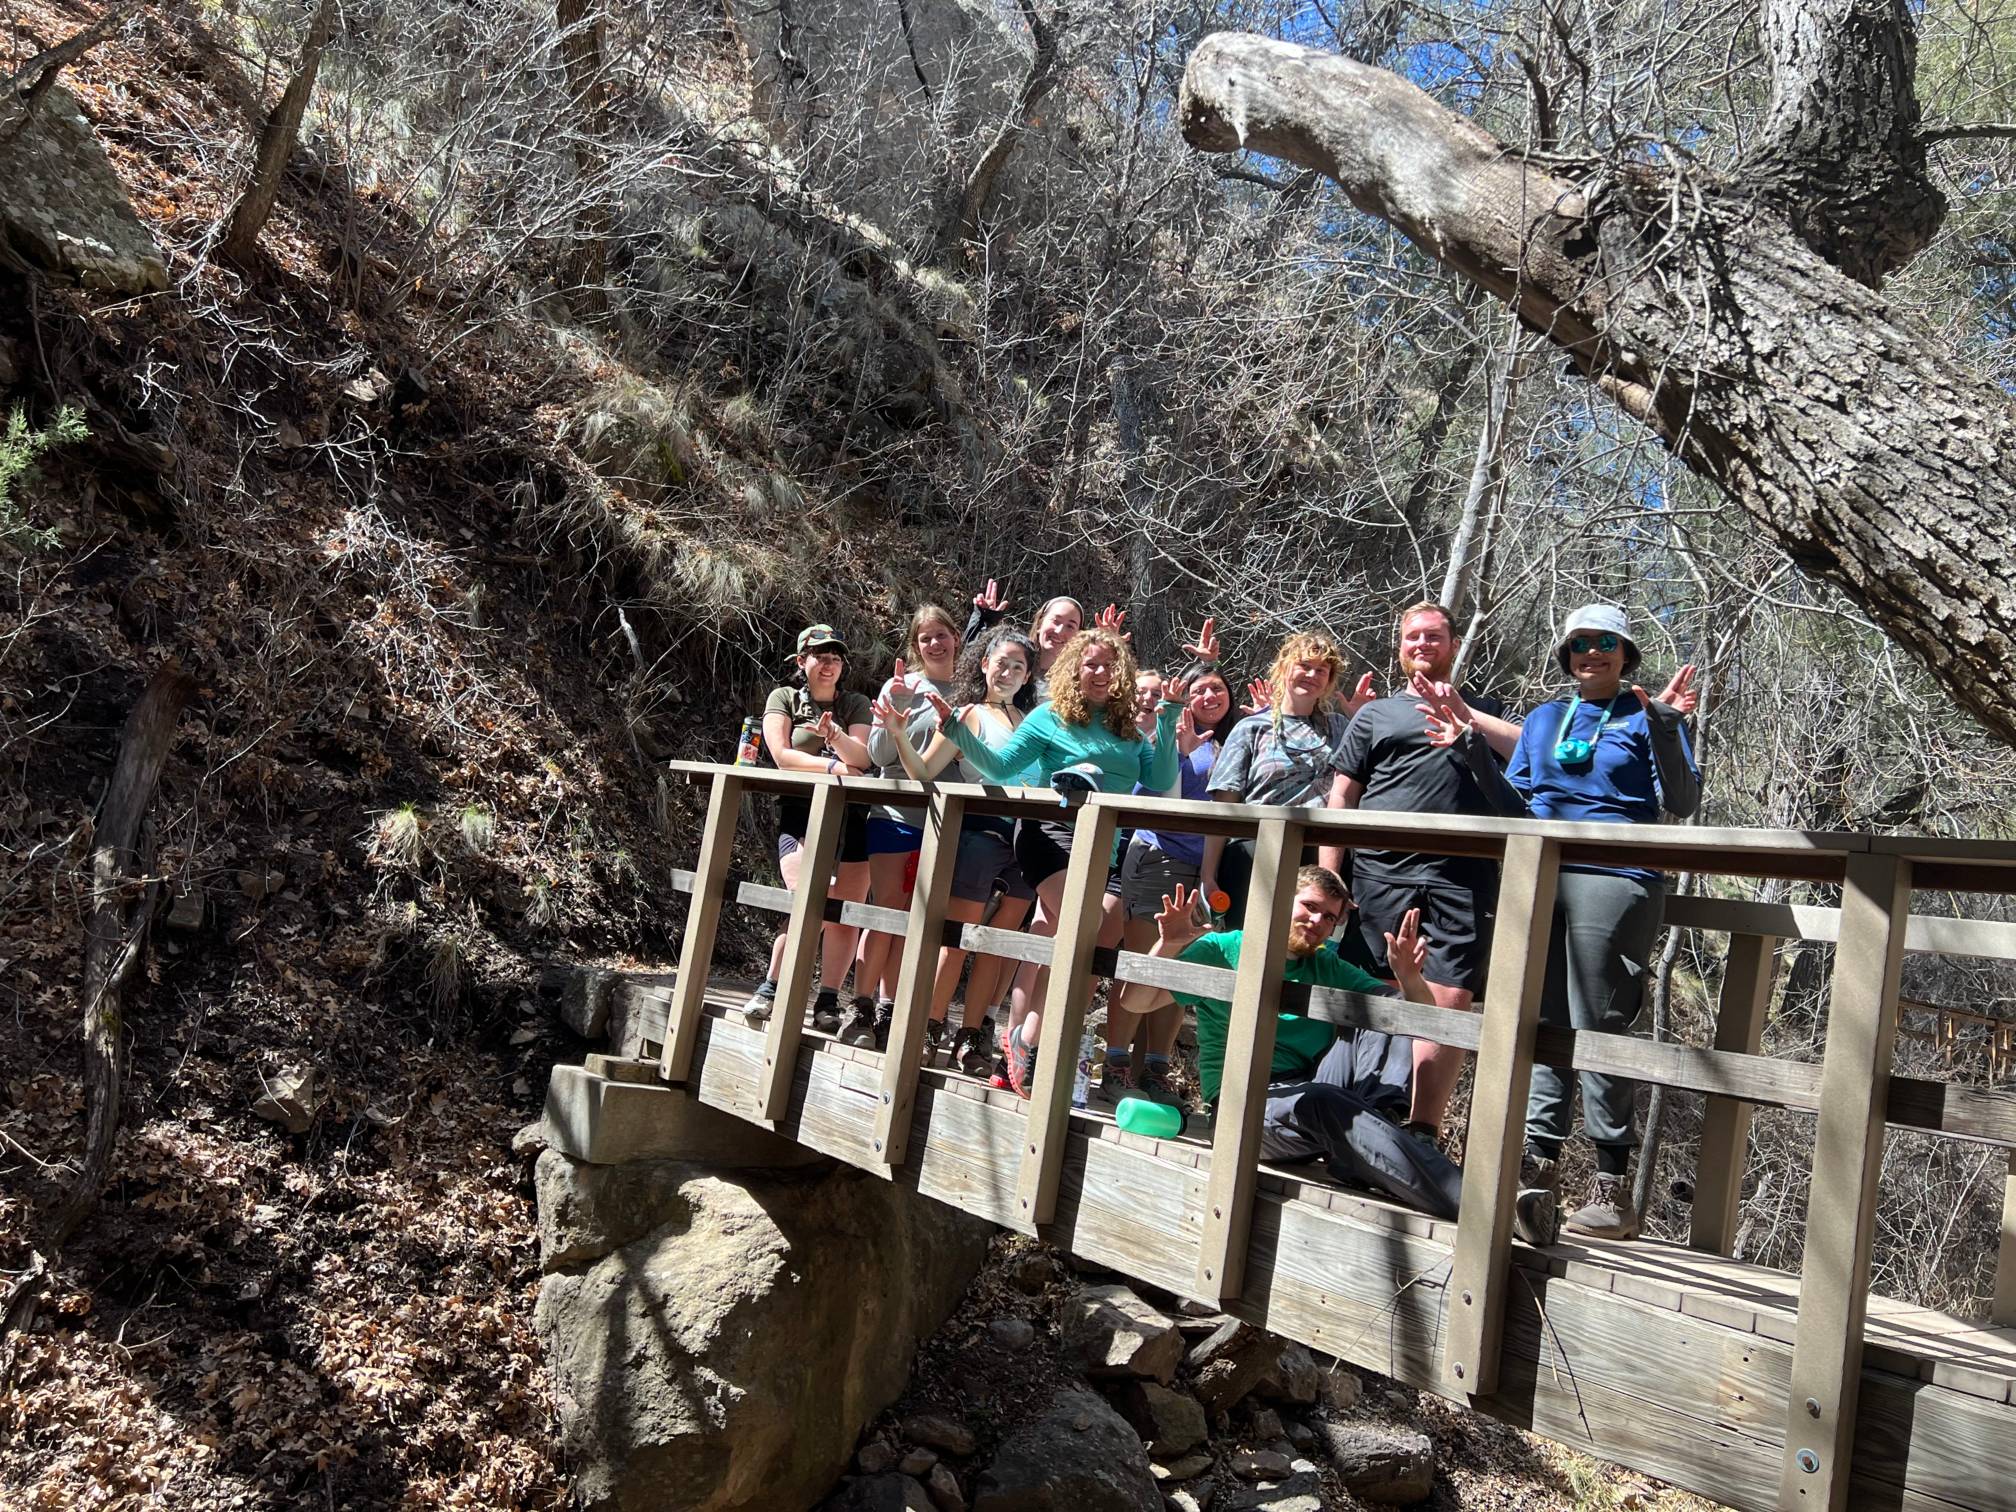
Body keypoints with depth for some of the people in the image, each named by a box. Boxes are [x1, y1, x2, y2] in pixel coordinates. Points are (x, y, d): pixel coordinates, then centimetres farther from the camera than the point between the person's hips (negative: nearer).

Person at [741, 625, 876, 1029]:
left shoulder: (857, 705, 15)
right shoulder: (784, 698, 11)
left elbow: (863, 758, -1)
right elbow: (782, 755, -3)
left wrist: (835, 735, -20)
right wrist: (833, 766, -11)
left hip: (851, 817, 3)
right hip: (800, 811, -3)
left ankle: (828, 1002, 5)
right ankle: (770, 989, -3)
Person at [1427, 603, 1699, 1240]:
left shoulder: (1646, 715, 6)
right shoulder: (1541, 720, 20)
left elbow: (1680, 803, -4)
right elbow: (1516, 804, 17)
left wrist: (1665, 728, -17)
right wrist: (1473, 748, 6)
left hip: (1615, 879, -5)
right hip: (1540, 878, 5)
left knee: (1597, 1022, -8)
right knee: (1541, 1018, 6)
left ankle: (1613, 1177, -1)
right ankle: (1539, 1155, 13)